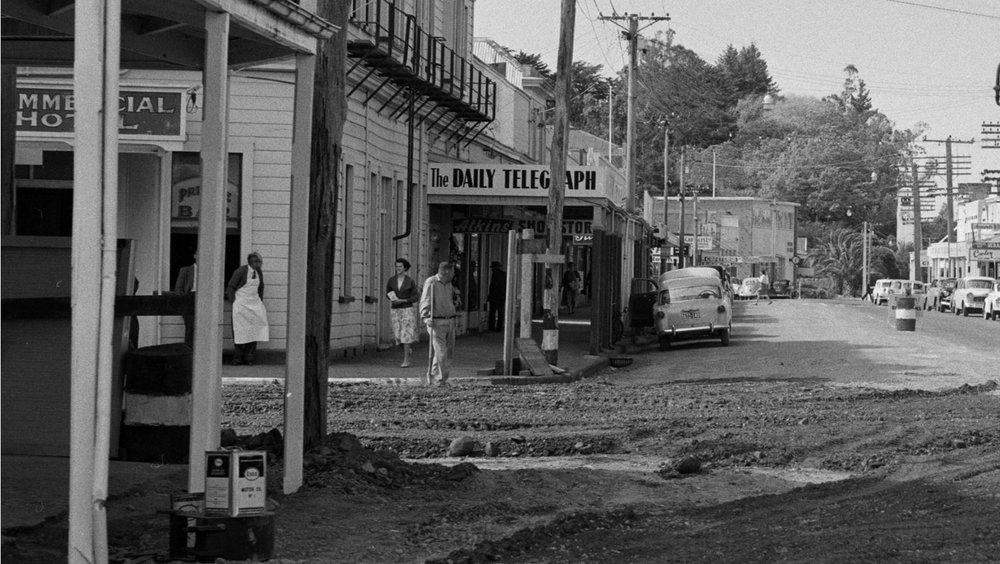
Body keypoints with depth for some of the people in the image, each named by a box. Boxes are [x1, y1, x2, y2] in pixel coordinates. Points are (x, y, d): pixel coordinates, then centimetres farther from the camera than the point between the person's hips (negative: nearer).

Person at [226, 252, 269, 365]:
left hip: (254, 304, 5)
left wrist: (260, 301, 15)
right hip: (241, 304, -5)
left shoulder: (259, 273, 7)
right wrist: (234, 303, -9)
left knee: (254, 330, -2)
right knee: (240, 331, -4)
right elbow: (230, 287, -6)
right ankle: (239, 358, 3)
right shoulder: (240, 272, -11)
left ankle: (249, 358, 2)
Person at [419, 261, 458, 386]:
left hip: (450, 322, 8)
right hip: (437, 323, -8)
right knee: (440, 352, -10)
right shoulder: (431, 283, -8)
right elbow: (425, 302, -14)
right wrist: (426, 317, -24)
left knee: (449, 352, 8)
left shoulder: (448, 284, 16)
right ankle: (440, 380, -3)